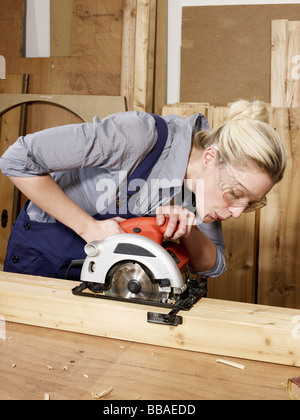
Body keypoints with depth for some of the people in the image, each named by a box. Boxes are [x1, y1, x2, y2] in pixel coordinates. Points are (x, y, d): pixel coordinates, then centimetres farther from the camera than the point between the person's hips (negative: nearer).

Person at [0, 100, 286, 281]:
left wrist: (188, 232, -29)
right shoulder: (142, 135, -36)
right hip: (44, 254, -4)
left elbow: (212, 266, -7)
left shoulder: (208, 182, -15)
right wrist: (89, 227, -34)